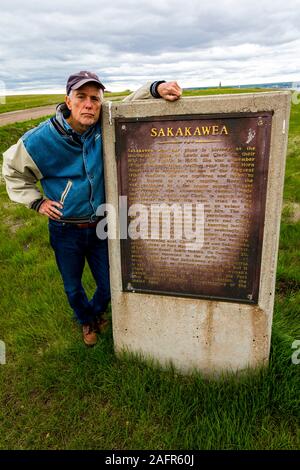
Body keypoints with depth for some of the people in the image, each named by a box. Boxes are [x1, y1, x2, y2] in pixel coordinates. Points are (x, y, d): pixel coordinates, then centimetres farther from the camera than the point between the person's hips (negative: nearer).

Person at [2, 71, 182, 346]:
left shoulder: (106, 127, -12)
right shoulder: (40, 140, -15)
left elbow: (132, 103, -6)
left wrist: (156, 88, -27)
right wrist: (36, 201, -4)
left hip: (101, 226, 1)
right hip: (65, 230, -1)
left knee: (108, 286, 15)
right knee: (73, 288, 19)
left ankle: (97, 312, 52)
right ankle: (86, 321, 53)